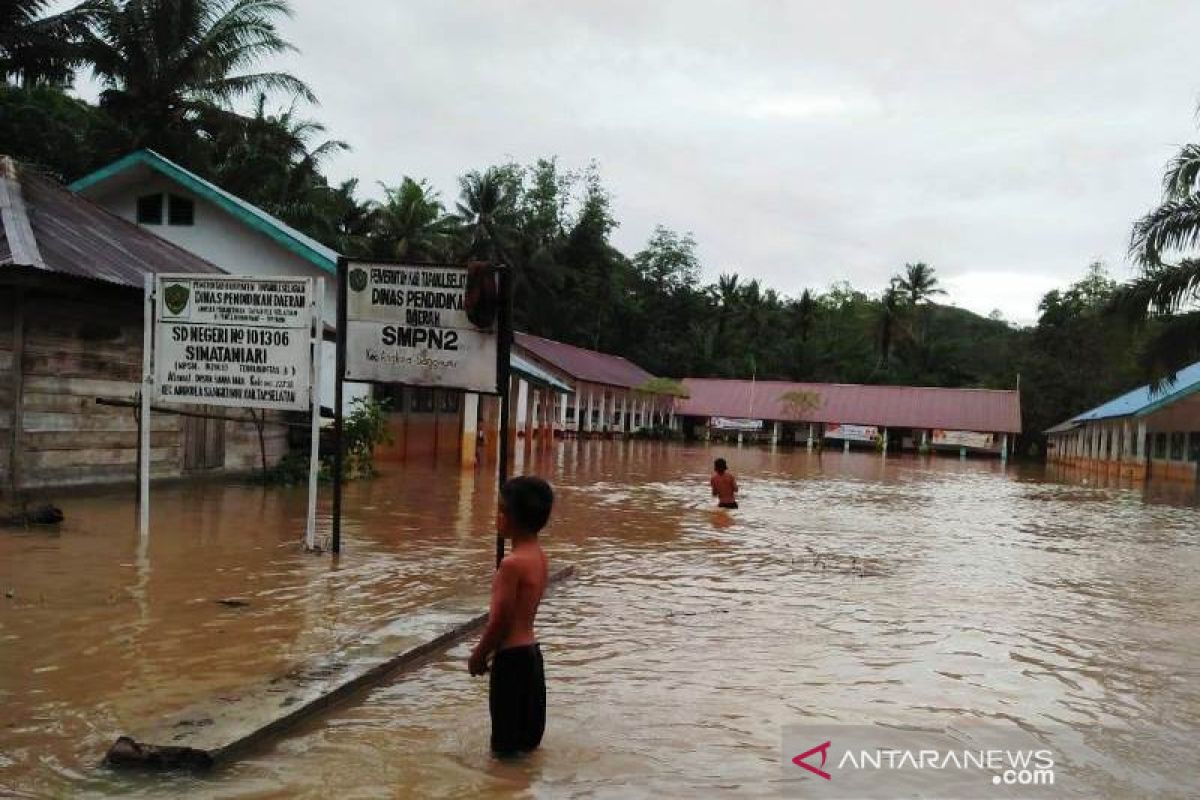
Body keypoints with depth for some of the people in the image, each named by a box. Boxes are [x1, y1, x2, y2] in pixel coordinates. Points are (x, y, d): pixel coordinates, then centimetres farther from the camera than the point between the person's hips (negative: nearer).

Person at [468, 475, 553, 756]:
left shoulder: (512, 563, -22)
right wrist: (486, 649, 18)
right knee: (528, 738, 20)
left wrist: (479, 655, -5)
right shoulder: (539, 556, 5)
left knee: (506, 742, 5)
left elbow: (500, 620, -20)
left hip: (512, 656, -9)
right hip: (531, 650, 9)